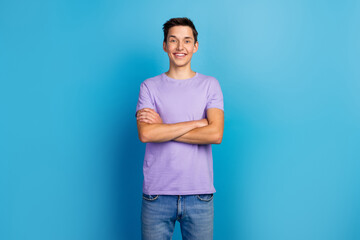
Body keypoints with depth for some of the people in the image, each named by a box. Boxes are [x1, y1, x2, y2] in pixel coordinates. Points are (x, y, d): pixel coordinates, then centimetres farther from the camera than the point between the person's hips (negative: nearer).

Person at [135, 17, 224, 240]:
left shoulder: (210, 85, 5)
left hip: (199, 195, 1)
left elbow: (216, 134, -10)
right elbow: (145, 134, -12)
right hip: (157, 195, 0)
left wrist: (163, 129, -9)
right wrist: (197, 123, -11)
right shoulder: (149, 87, 4)